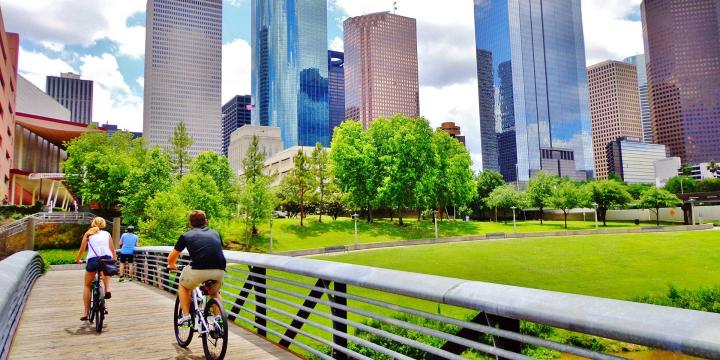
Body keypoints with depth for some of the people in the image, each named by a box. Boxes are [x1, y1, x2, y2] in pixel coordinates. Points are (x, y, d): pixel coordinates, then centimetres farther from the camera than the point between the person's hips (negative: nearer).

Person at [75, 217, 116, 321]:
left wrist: (77, 260, 30)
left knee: (87, 286, 18)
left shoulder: (88, 234, 16)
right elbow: (113, 250, 17)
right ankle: (107, 290, 15)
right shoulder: (107, 234, 19)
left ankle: (86, 313, 15)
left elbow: (82, 249, 14)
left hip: (93, 260, -1)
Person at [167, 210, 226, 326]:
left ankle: (186, 316, 23)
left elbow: (171, 258, 26)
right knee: (214, 292, 33)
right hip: (219, 271, 3)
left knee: (183, 286, 30)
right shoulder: (215, 233, 24)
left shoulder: (186, 236, 17)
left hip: (199, 270, -3)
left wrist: (172, 265, 49)